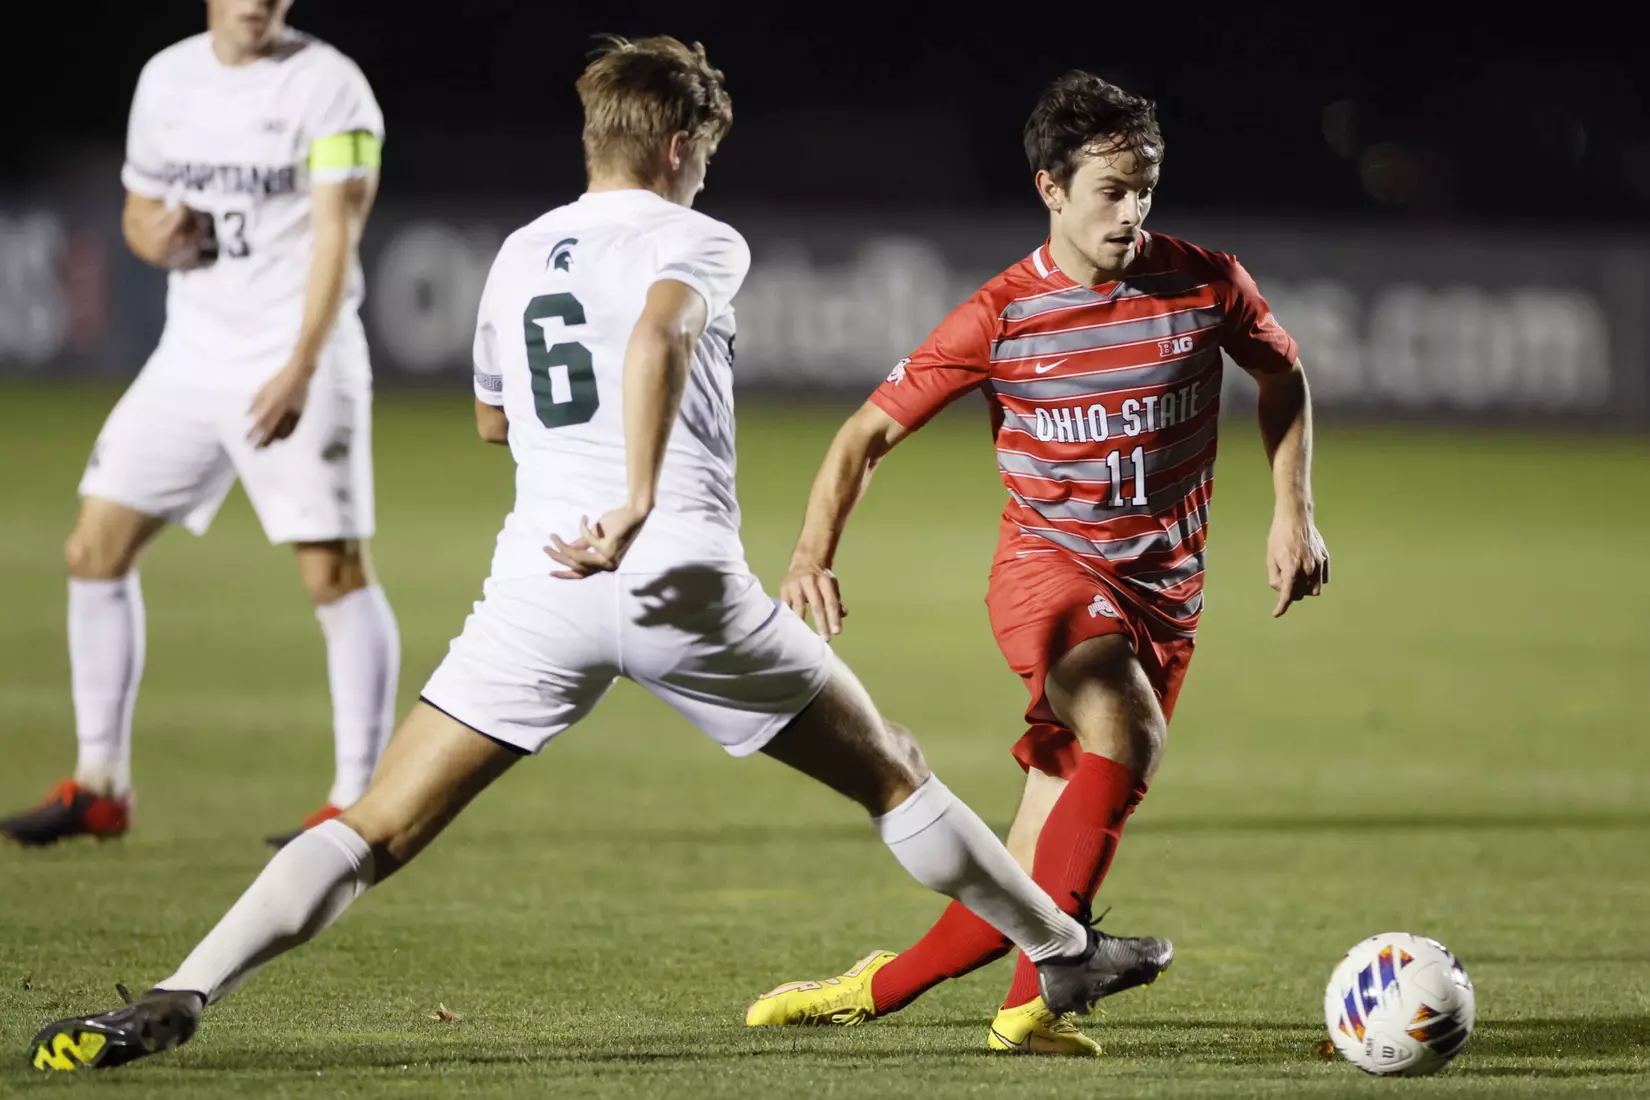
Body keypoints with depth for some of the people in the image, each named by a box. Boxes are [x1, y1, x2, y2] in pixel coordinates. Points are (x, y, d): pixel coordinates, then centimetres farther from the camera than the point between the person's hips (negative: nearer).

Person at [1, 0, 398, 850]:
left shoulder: (327, 85, -9)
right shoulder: (166, 78, 9)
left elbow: (335, 236, -16)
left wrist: (299, 371, -26)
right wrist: (154, 235, -6)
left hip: (295, 366, -6)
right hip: (191, 357, 6)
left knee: (334, 573, -8)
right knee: (95, 550, 3)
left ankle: (357, 802, 0)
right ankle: (99, 787, 12)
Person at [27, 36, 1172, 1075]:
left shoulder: (518, 255, 20)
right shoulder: (699, 241, 3)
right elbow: (656, 334, -21)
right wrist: (637, 502, -29)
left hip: (540, 589, 3)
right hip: (682, 579, -3)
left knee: (376, 832, 0)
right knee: (893, 775, 16)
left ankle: (173, 1004, -16)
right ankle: (1064, 951, 27)